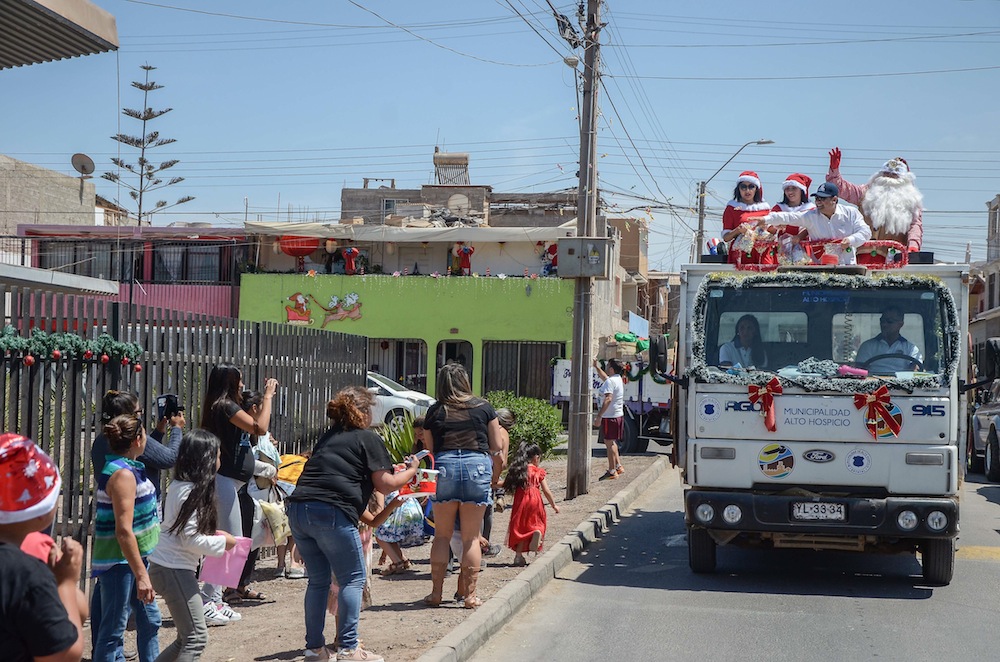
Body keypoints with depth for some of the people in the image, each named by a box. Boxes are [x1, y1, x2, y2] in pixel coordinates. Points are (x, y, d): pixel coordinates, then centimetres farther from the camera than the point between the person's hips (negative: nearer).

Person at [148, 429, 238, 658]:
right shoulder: (191, 492, -17)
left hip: (165, 567, 10)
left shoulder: (179, 486, 11)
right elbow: (191, 539, -19)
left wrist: (212, 535, 10)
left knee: (188, 637, 17)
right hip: (175, 570, -10)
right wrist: (222, 543, -7)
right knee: (196, 637, -6)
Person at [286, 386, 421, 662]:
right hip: (331, 513, -7)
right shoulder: (368, 439, 4)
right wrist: (411, 471, 18)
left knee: (318, 579, 17)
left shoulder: (328, 437, 25)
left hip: (297, 508, 7)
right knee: (352, 579, 4)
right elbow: (385, 484, 0)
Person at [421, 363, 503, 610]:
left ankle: (436, 592, 11)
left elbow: (429, 449, 9)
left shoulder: (435, 412, 10)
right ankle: (470, 594, 7)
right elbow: (497, 448, 9)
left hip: (444, 467, 1)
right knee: (471, 537, 7)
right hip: (477, 467, 0)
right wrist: (494, 476, 21)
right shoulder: (484, 407, 9)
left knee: (442, 535, 11)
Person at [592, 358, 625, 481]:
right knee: (612, 442, 22)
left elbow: (608, 398, -30)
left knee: (609, 443, -3)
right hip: (618, 415, 10)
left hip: (610, 417, -10)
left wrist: (599, 416, -32)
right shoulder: (618, 379, 12)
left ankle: (612, 472, 1)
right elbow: (604, 377, 35)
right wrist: (596, 366, 40)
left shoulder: (610, 381, -19)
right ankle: (618, 466, 26)